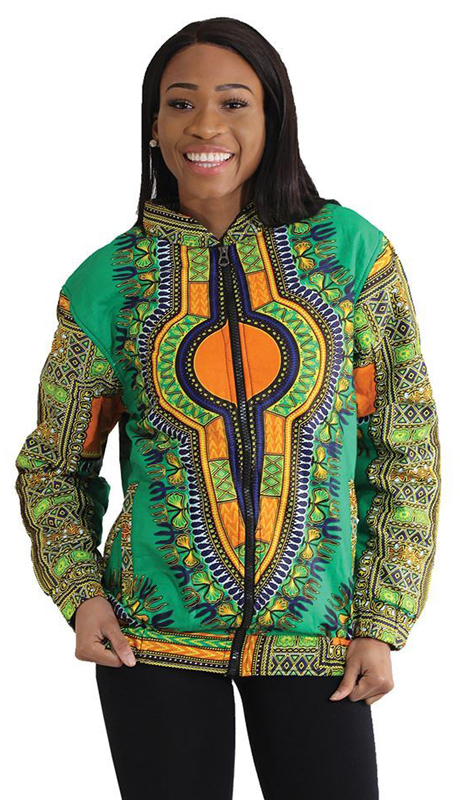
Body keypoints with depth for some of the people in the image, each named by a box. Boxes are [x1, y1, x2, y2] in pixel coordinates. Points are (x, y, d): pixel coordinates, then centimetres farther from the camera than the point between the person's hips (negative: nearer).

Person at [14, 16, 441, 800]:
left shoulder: (349, 249, -3)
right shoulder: (107, 283, -2)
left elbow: (404, 447, 1)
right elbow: (54, 466, 9)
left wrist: (383, 623, -2)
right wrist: (80, 593, -6)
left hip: (316, 636, 0)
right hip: (152, 634, 0)